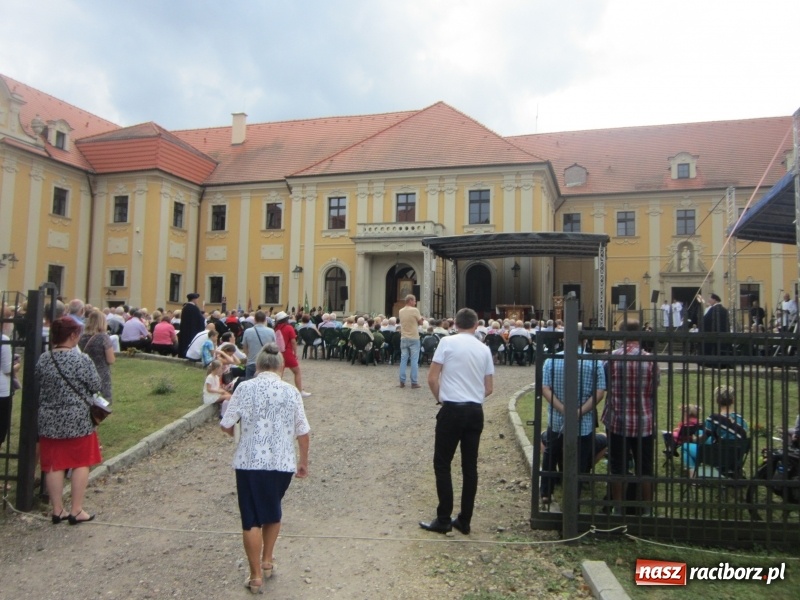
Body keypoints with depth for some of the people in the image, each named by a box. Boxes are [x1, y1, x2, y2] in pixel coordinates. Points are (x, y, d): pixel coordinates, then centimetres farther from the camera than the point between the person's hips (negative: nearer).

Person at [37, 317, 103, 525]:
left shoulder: (43, 359, -1)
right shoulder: (82, 360, -16)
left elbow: (38, 386, 10)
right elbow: (96, 387, -9)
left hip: (49, 420, 4)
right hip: (77, 420, -4)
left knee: (54, 466, 11)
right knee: (81, 464, 8)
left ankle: (57, 510, 19)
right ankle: (76, 511, 12)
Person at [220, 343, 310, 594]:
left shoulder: (245, 388, -5)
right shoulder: (291, 391, 0)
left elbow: (226, 425, -3)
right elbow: (303, 432, 1)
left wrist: (239, 433, 19)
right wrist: (303, 461, 14)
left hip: (250, 462, -2)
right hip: (282, 462, 3)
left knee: (251, 519, 9)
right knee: (272, 512, 24)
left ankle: (256, 576, 15)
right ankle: (267, 562, 35)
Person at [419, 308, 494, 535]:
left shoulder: (447, 342, -5)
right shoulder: (484, 349, 7)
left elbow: (432, 378, -8)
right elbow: (489, 388, 10)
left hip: (452, 410, -4)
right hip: (476, 411, 5)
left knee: (442, 463, 5)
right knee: (470, 466, 10)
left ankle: (443, 520, 7)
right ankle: (464, 520, 17)